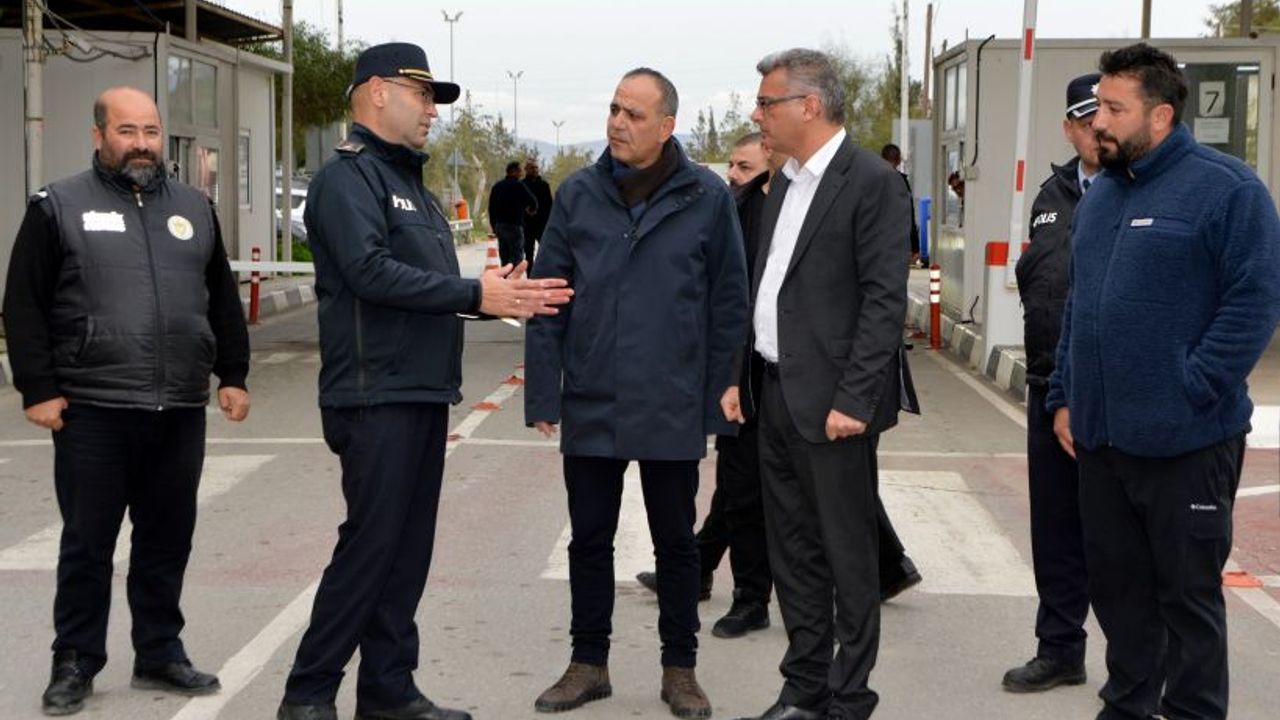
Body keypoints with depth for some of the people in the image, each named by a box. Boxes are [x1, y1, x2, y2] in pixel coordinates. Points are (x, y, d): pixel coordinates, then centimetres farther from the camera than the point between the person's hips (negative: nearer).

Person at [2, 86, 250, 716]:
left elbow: (223, 300, 19)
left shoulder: (194, 208, 14)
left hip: (181, 410, 4)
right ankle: (75, 665, 15)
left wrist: (233, 374, 12)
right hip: (92, 411, -4)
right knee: (87, 543, 3)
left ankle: (160, 654, 23)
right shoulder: (58, 208, 1)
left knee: (168, 540, 10)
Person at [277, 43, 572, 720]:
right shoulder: (349, 176, -9)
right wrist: (473, 295, -20)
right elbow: (371, 272, -23)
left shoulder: (408, 181, 20)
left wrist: (493, 293, 0)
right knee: (369, 545, -7)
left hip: (423, 394, 9)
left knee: (408, 549, 11)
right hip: (378, 397, -9)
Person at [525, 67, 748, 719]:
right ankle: (589, 662, 25)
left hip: (672, 409, -2)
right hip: (590, 404, 2)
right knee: (589, 539, 11)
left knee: (675, 542, 11)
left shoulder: (707, 198, -3)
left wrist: (718, 398, -3)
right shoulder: (579, 194, 2)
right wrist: (543, 395, -3)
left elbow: (729, 303, 0)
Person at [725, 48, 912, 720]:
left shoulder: (872, 182, -11)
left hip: (830, 403, -8)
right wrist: (738, 375, 13)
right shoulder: (784, 182, 13)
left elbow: (885, 300, -16)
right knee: (792, 553, 14)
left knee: (847, 557, 2)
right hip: (775, 394, 8)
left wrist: (852, 400, -19)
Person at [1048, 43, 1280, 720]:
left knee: (1188, 590, 5)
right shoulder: (1099, 195, 12)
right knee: (1115, 582, 15)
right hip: (1100, 436, 7)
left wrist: (1190, 395, -18)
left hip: (1185, 441, -7)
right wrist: (1064, 397, 13)